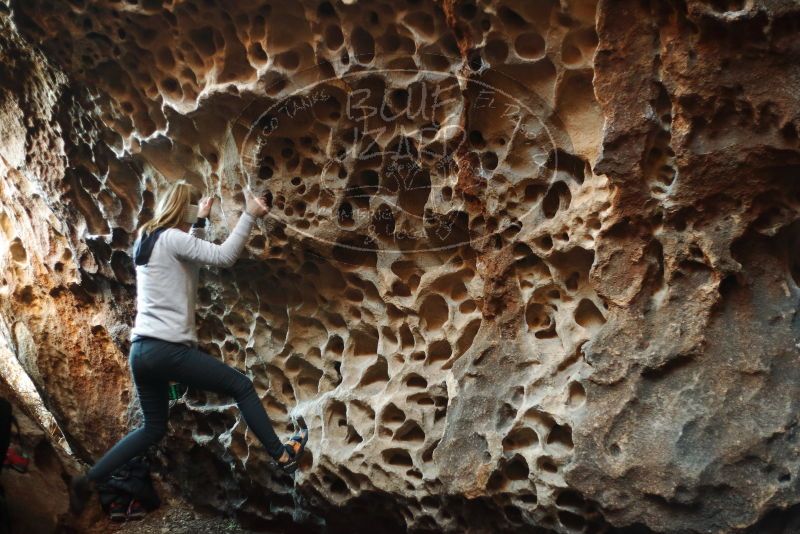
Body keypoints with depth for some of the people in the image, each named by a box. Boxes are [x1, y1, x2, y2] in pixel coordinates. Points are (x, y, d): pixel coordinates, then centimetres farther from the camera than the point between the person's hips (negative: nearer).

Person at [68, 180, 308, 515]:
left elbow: (191, 259, 29)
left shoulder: (146, 239, 15)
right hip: (167, 349, -9)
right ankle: (282, 455, 9)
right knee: (241, 385, 4)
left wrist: (201, 221, 26)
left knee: (153, 429, 20)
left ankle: (87, 482, 15)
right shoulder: (172, 238, -10)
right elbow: (223, 256, -19)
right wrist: (249, 215, -16)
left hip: (141, 350, 9)